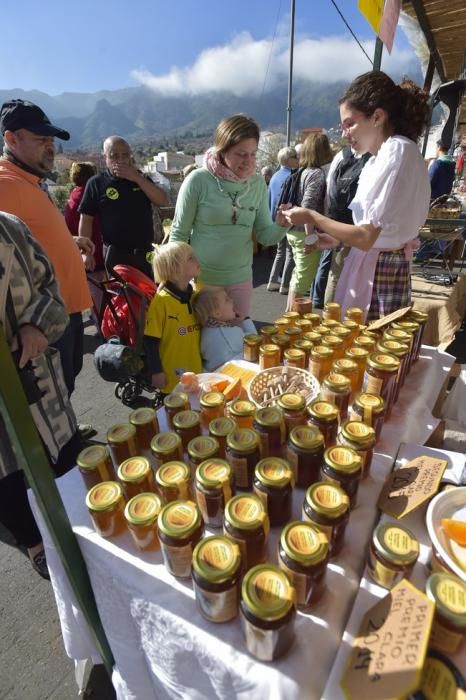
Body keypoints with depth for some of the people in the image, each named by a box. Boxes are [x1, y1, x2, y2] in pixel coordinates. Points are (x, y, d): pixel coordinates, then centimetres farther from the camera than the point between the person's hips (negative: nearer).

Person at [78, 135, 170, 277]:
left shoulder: (140, 177, 9)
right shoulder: (96, 183, -1)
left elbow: (163, 201, -5)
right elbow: (86, 220, 0)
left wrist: (137, 178, -14)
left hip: (145, 252, 3)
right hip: (115, 254, -3)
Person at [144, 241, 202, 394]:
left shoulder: (195, 295, 2)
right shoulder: (161, 301, -18)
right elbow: (150, 341, -14)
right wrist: (156, 372, -12)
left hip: (196, 370, 6)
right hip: (172, 375, -5)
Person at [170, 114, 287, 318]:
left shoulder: (258, 183, -1)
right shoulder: (198, 180, -13)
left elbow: (264, 236, 0)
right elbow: (179, 233, -6)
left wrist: (281, 224, -20)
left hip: (240, 280, 3)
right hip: (201, 279, -3)